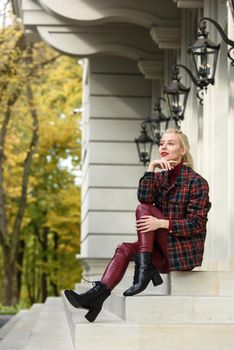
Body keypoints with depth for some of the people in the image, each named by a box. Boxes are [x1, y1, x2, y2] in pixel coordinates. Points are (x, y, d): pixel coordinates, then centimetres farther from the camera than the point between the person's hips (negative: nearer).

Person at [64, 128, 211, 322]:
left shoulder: (196, 181, -6)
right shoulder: (160, 177, 13)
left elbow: (197, 223, -14)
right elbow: (144, 198, -8)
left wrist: (162, 223, -25)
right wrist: (151, 168, -17)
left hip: (187, 251, -6)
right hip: (166, 253, 6)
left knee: (144, 210, -18)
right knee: (125, 249, -19)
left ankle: (144, 269, -27)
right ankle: (99, 293, -35)